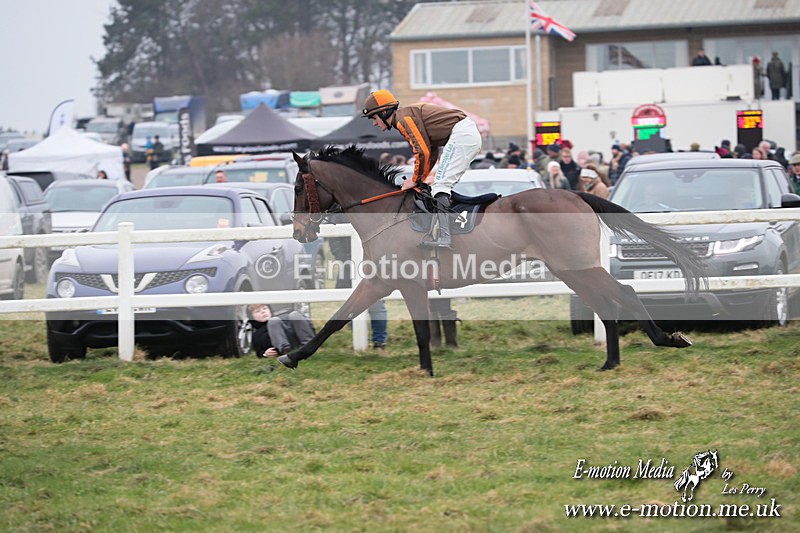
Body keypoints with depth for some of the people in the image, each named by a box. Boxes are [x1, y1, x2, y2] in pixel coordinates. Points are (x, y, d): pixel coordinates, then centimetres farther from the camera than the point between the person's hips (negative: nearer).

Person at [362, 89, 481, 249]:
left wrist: (415, 180, -2)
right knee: (443, 186, 15)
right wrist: (420, 180, 15)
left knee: (440, 186, -14)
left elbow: (423, 152, -15)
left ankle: (444, 238, -24)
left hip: (461, 134, -10)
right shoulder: (410, 114, 22)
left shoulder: (403, 118, -9)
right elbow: (432, 152, 23)